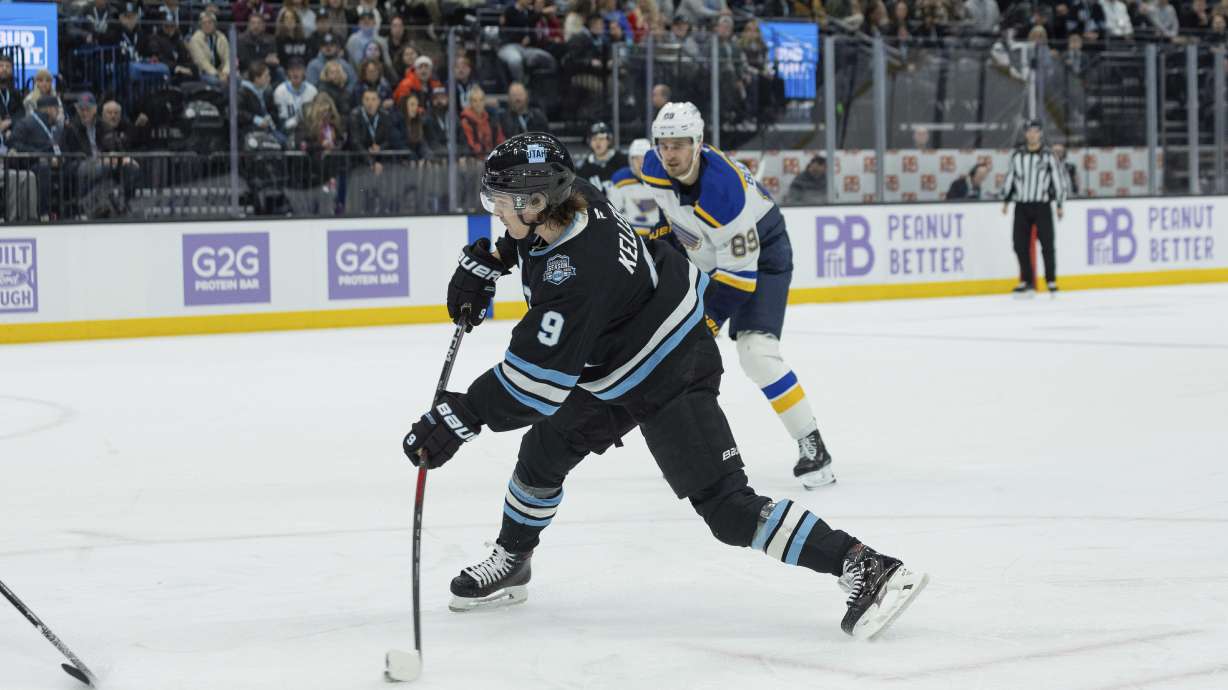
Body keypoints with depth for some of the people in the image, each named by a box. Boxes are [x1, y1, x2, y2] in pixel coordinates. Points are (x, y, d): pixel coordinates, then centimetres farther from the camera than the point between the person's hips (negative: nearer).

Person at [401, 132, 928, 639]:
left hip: (670, 376, -10)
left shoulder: (577, 274, -35)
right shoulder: (566, 196, -10)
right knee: (544, 451, 15)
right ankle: (510, 564, 36)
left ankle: (864, 568, -17)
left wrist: (459, 418, -31)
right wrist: (487, 261, 13)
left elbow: (538, 380, -34)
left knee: (724, 504, -15)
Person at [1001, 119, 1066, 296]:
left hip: (1042, 206, -3)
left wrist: (1059, 204, -3)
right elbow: (1010, 178, 16)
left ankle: (1051, 281, 4)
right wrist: (1006, 200, 11)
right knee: (1020, 245, 1)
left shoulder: (1048, 156, -1)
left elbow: (1058, 180, 0)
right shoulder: (1017, 155, 9)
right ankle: (1027, 282, 11)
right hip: (1021, 206, 3)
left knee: (1047, 244, -6)